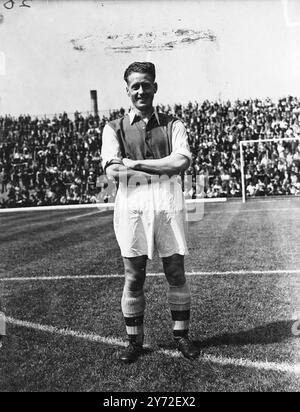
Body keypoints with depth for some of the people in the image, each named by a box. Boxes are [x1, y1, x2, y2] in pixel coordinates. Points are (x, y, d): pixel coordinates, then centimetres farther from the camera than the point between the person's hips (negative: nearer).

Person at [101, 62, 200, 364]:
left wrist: (135, 163, -10)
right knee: (133, 278, 6)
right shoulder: (114, 129, 9)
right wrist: (163, 169, -9)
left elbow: (182, 162, -6)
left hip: (168, 203, 1)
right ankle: (134, 341, 22)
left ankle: (181, 335, 25)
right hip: (131, 205, 0)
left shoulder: (172, 125, 11)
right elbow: (112, 171, -5)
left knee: (176, 274, 8)